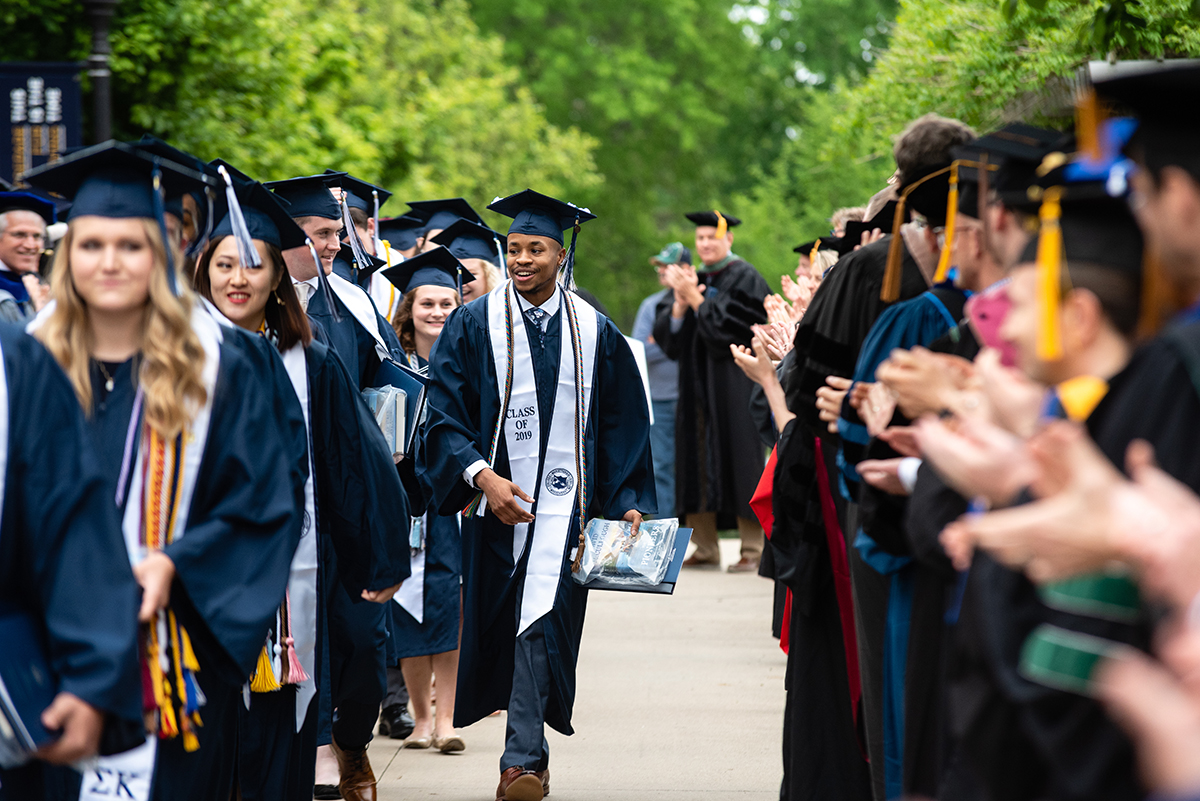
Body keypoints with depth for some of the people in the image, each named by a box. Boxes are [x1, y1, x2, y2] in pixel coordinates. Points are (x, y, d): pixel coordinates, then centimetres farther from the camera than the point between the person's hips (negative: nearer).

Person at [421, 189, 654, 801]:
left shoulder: (594, 332, 5)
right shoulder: (473, 325, 0)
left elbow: (622, 424, 11)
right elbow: (444, 414, -4)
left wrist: (629, 500, 4)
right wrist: (480, 474, -19)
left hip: (565, 498, -1)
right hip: (496, 494, 1)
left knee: (543, 620, -14)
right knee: (497, 625, 8)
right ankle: (528, 752, 26)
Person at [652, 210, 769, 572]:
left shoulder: (744, 279, -3)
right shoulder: (689, 278, 14)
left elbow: (732, 326, -15)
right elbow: (664, 331, 8)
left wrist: (695, 298, -14)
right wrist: (680, 303, -10)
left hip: (733, 384, -6)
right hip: (696, 388, 6)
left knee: (738, 459, -8)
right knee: (698, 462, 5)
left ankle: (752, 549, -4)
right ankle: (705, 548, 11)